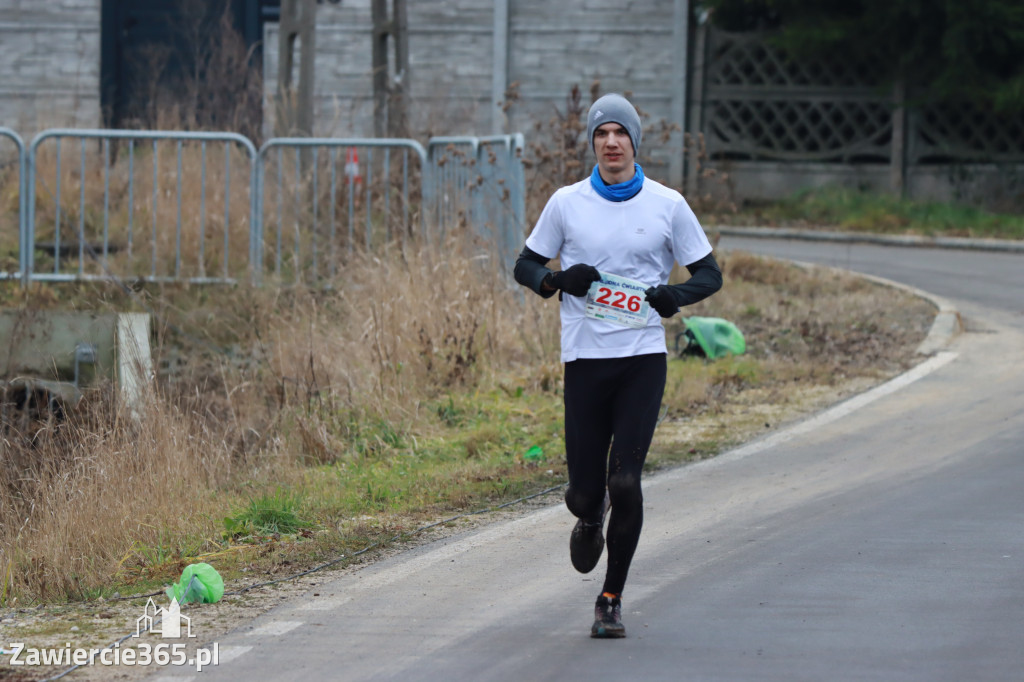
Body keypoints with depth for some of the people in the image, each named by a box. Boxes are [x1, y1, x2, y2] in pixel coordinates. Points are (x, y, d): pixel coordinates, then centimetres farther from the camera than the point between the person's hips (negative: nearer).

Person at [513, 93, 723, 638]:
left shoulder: (667, 205, 4)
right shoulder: (566, 203, 6)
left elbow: (709, 273, 10)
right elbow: (526, 266, 13)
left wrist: (676, 295, -11)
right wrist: (557, 281, -9)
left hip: (643, 357, -1)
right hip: (585, 358, 1)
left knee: (625, 481, -12)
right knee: (583, 489, 0)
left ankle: (612, 599, 2)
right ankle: (590, 519, 39)